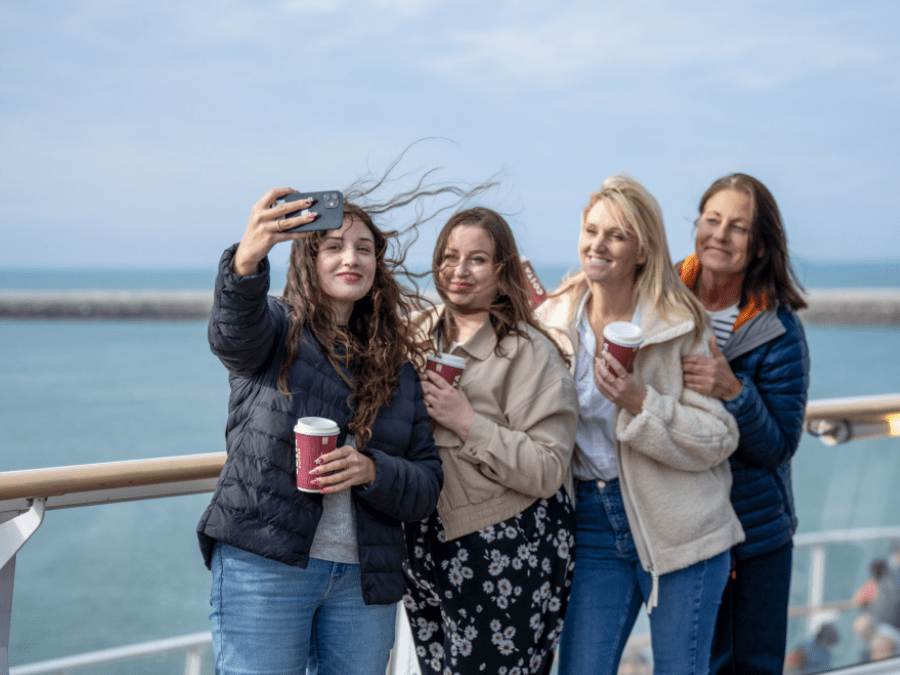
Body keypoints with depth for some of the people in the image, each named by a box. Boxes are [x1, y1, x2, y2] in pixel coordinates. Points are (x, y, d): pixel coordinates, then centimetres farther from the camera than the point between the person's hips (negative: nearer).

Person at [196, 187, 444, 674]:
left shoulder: (397, 368, 13)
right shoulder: (277, 331, 2)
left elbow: (427, 486, 9)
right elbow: (231, 329, -24)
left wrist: (372, 471, -12)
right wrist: (247, 260, -44)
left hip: (362, 578, 4)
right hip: (264, 565, -4)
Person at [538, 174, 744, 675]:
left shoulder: (680, 323, -8)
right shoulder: (555, 320, 4)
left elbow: (719, 439, -11)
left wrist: (640, 402, -22)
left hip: (676, 524, -3)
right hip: (592, 522, 3)